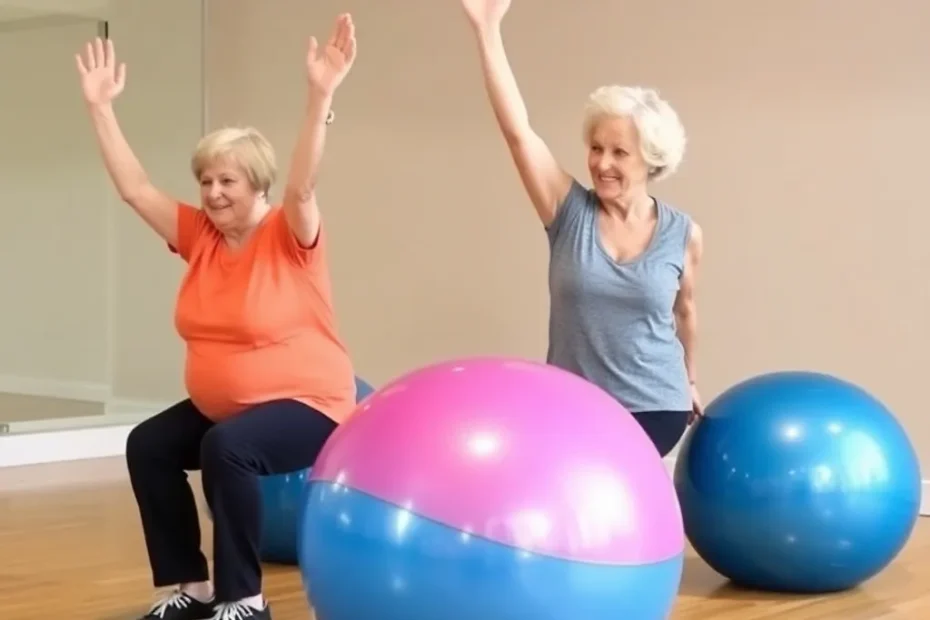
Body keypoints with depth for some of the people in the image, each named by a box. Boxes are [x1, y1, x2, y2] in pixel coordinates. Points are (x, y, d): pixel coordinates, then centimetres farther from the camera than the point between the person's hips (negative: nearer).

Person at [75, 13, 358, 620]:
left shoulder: (289, 236, -15)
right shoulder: (199, 235, 2)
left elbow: (302, 186, -34)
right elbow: (136, 188, 2)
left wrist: (321, 96, -46)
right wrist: (101, 107, -2)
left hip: (304, 404, -8)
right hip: (221, 407, 8)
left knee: (227, 448, -31)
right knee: (148, 445, -4)